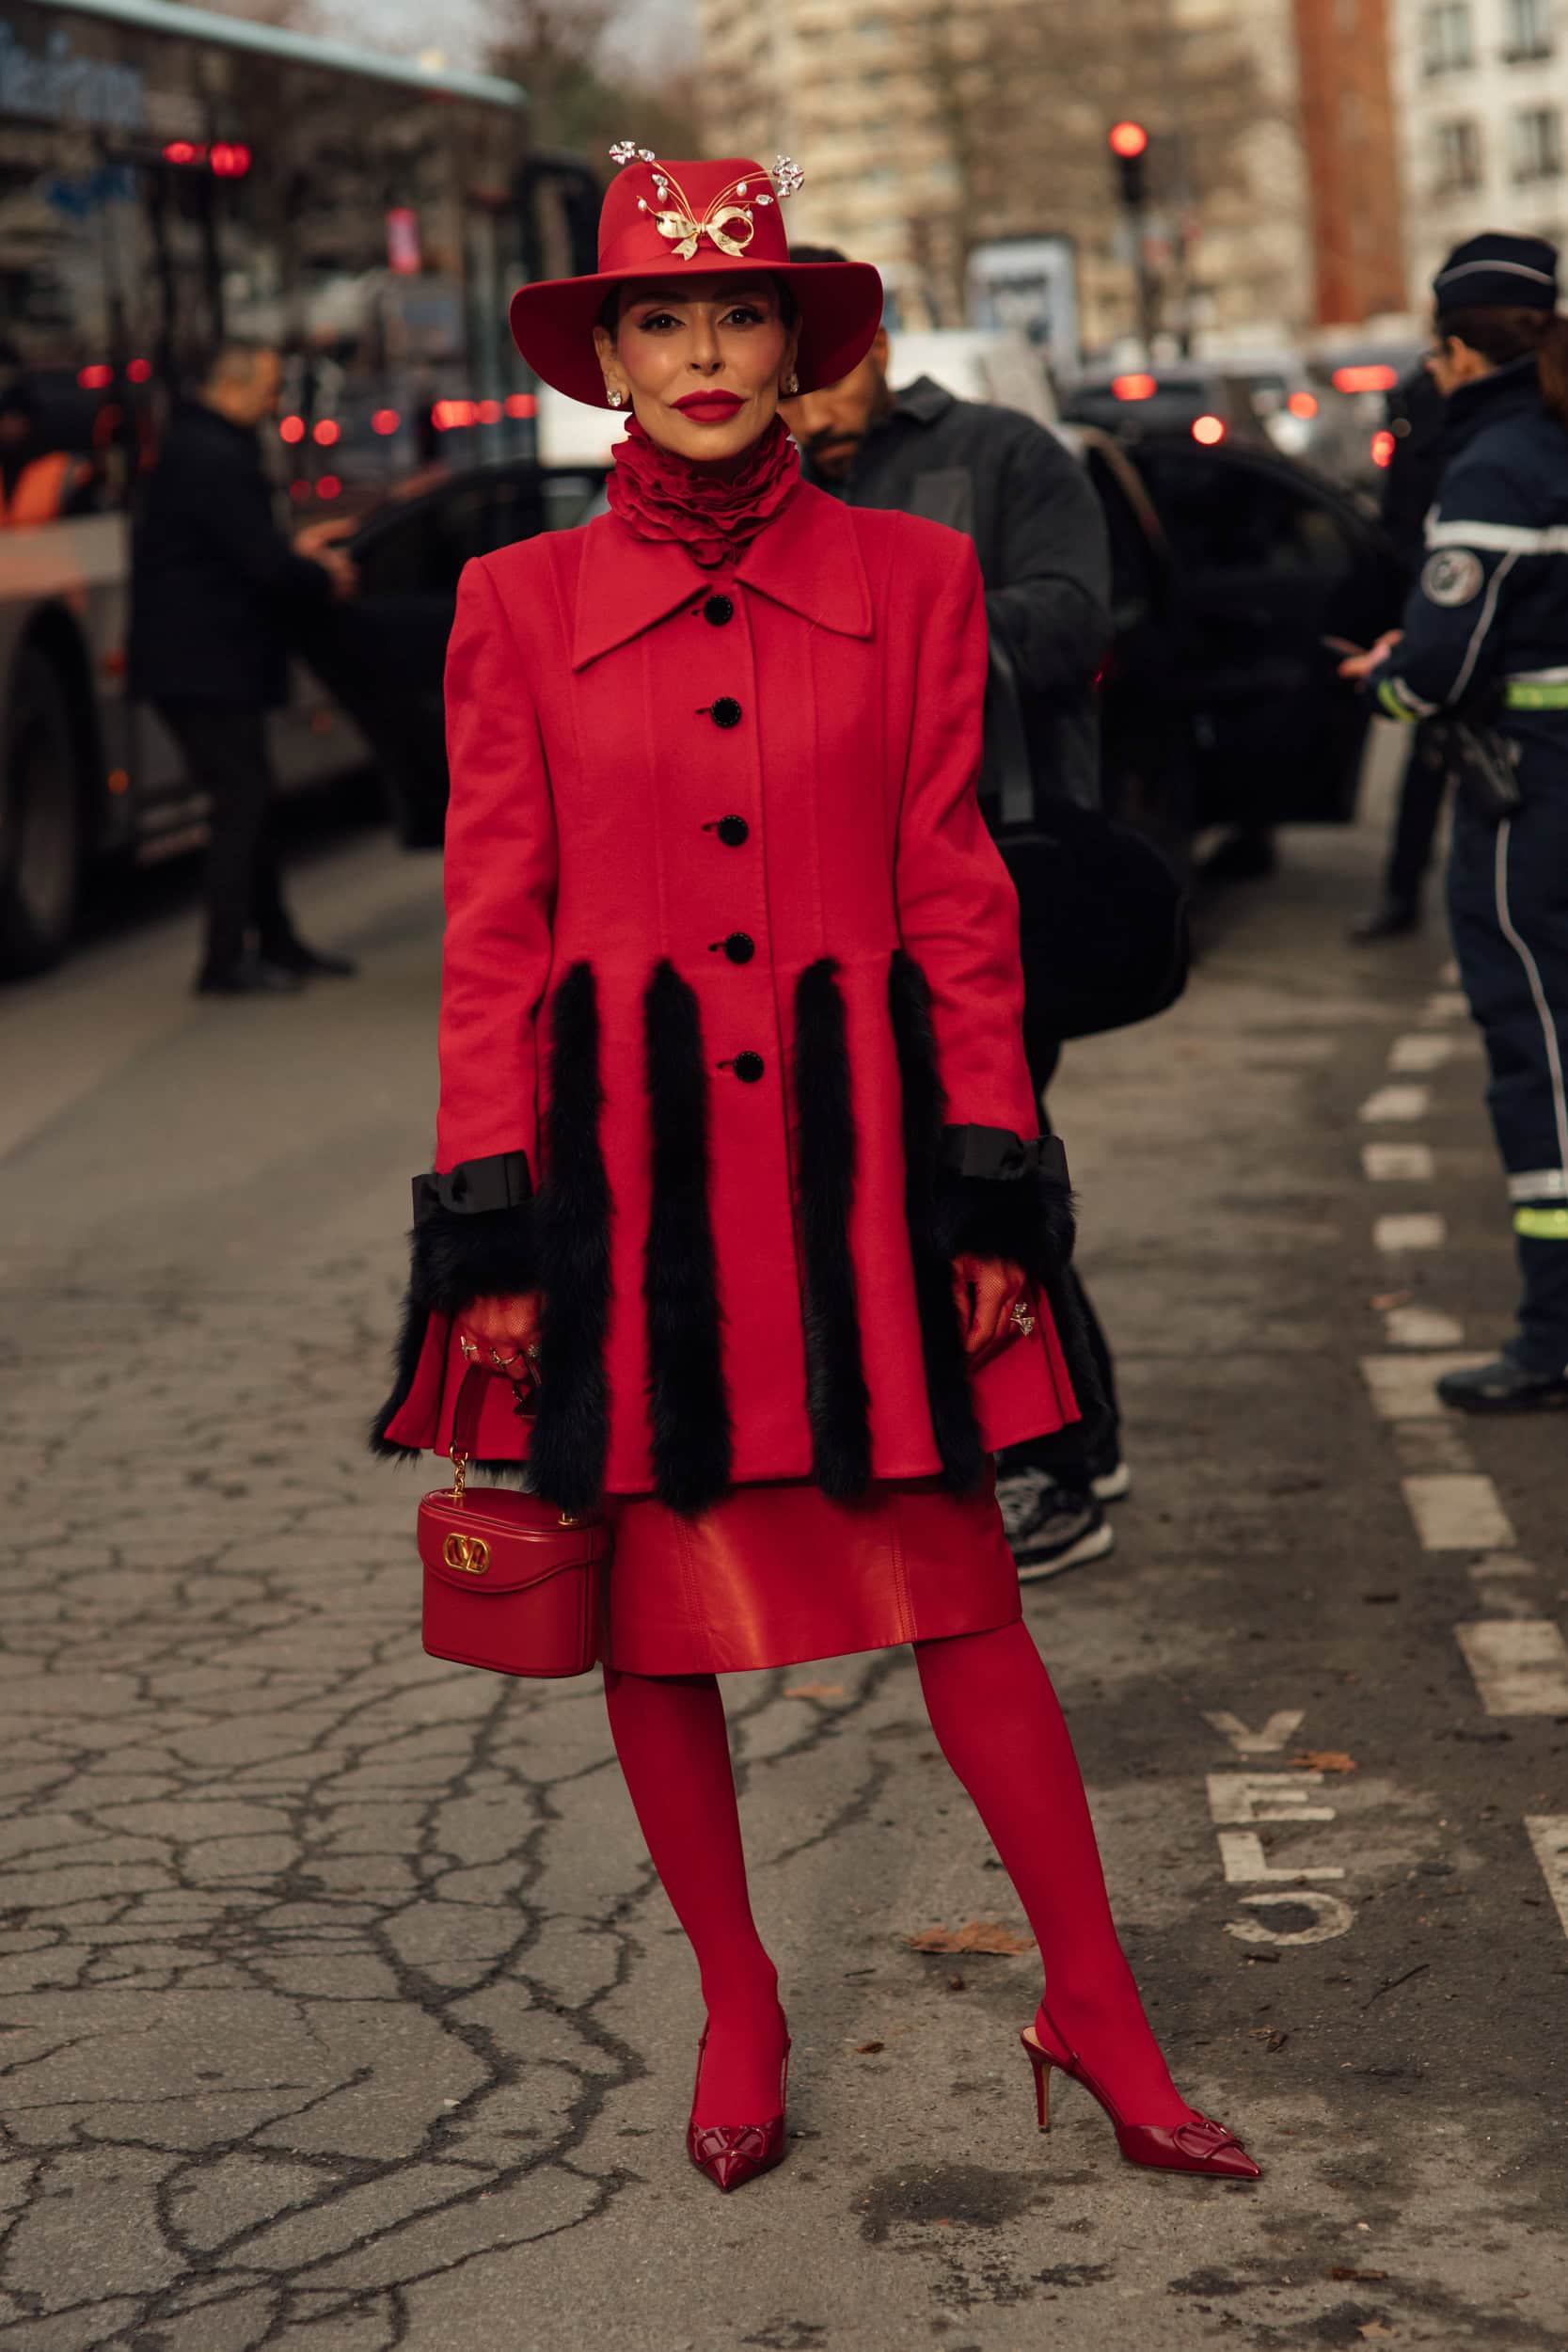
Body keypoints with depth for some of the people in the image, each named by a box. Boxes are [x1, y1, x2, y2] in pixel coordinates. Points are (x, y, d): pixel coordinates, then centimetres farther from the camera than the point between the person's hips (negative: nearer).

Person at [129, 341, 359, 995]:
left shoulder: (194, 448, 16)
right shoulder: (217, 460, -19)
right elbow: (264, 564, -21)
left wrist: (295, 550, 11)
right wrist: (325, 579, -4)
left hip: (199, 662, 11)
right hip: (206, 665, -11)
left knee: (250, 800, 16)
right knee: (242, 801, -7)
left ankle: (276, 942, 25)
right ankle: (225, 961, -4)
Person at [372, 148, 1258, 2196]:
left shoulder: (909, 579, 4)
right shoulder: (521, 605, 3)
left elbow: (953, 890, 4)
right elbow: (493, 925, 2)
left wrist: (993, 1183, 0)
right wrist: (493, 1216, -4)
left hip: (852, 1139, 0)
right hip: (624, 1148, 1)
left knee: (958, 1586, 1)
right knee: (655, 1609, 7)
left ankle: (1096, 2008, 15)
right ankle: (737, 2010, 26)